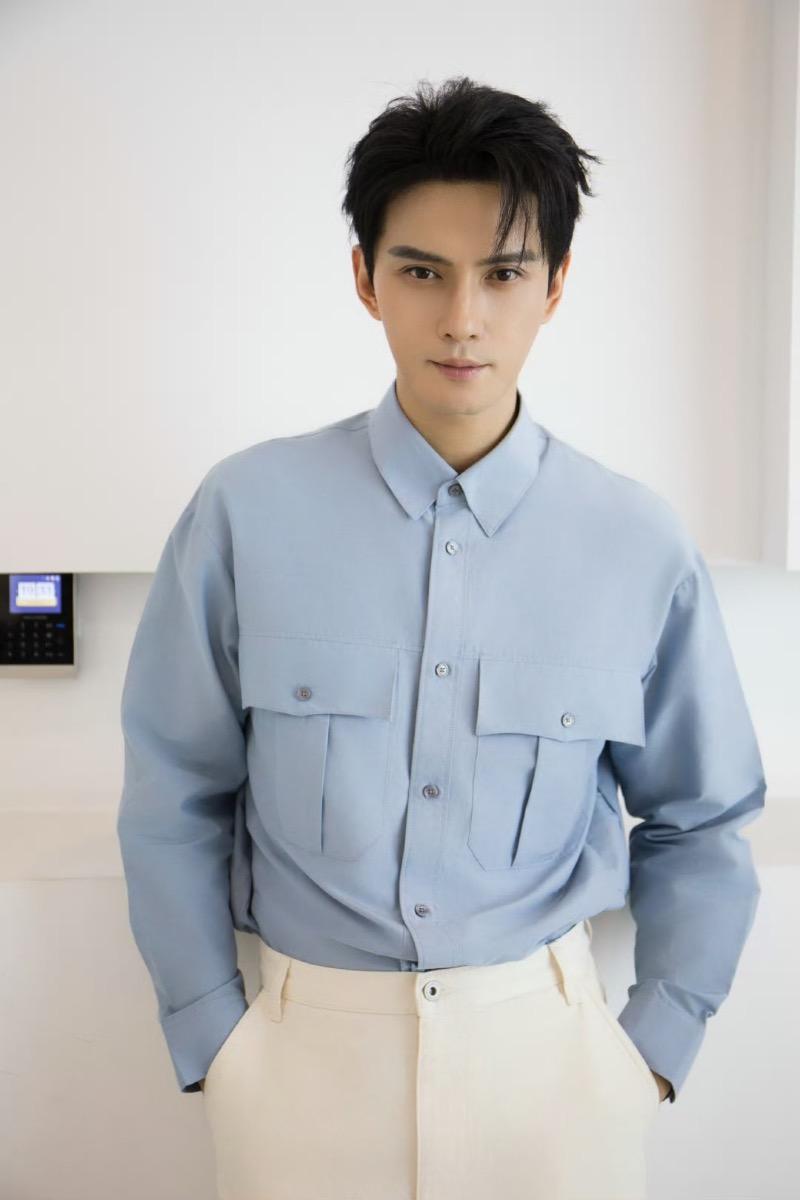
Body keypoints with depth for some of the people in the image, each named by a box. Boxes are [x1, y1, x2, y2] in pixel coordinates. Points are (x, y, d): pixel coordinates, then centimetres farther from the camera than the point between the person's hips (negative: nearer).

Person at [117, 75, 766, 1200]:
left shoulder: (642, 548, -7)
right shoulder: (244, 514, -10)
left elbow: (701, 822, 5)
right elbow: (174, 801, -2)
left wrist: (657, 1044, 3)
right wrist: (210, 1040, 0)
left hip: (550, 1050, 1)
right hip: (307, 1050, 0)